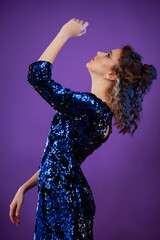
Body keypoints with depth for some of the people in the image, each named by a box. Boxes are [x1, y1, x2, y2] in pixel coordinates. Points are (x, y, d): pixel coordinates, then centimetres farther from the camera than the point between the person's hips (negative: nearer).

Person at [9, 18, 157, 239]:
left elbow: (37, 74, -21)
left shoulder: (89, 107, -22)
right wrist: (24, 189, 13)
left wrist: (65, 34, -11)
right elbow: (58, 158, 12)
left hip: (65, 203, -9)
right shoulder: (99, 111, 9)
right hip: (58, 199, 9)